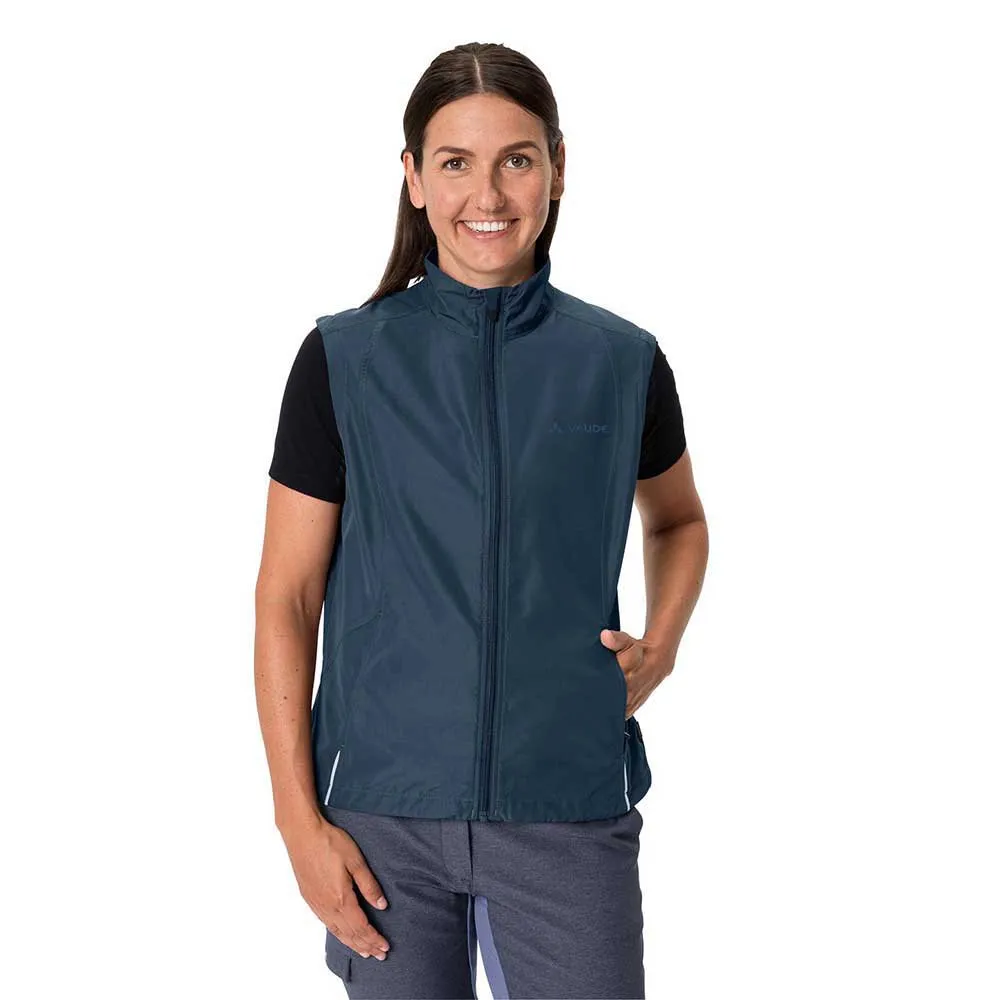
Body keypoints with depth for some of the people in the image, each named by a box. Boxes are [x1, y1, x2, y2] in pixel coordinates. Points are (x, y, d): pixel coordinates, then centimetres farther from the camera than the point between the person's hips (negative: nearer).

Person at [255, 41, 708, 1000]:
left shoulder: (622, 361, 2)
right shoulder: (345, 358, -2)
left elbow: (677, 522, 21)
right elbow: (287, 600, 0)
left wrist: (661, 644, 2)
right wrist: (298, 815, -5)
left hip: (568, 811, 1)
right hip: (385, 810, 0)